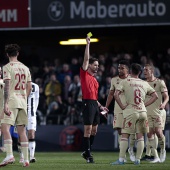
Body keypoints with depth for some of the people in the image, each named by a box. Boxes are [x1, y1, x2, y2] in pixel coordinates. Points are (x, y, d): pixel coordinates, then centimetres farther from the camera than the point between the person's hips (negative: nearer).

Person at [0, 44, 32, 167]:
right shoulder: (25, 68, 13)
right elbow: (29, 87, 14)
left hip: (12, 101, -6)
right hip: (22, 101, 6)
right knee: (22, 130, 10)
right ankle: (26, 159, 8)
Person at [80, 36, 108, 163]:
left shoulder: (95, 80, 21)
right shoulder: (84, 74, 1)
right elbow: (86, 59, -9)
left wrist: (101, 106, 19)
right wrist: (88, 44, -8)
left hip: (95, 104, 8)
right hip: (88, 103, -8)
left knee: (94, 130, 10)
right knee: (88, 129, -7)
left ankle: (87, 152, 19)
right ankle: (88, 153, -4)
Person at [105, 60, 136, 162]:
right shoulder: (114, 80, 8)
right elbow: (111, 94, 16)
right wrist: (106, 108, 12)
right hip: (118, 110, 2)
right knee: (120, 131, -2)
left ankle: (131, 149, 16)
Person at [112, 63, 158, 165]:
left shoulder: (126, 82, 0)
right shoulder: (144, 83, 10)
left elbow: (116, 94, -11)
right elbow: (155, 96, 13)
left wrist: (122, 106, -4)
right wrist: (145, 105, 10)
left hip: (130, 111, -3)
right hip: (142, 111, 3)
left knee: (125, 135, -2)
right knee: (140, 136, 9)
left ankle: (121, 159, -8)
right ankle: (138, 159, 8)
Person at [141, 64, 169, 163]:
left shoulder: (160, 82, 0)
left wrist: (163, 104, -22)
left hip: (158, 112, -4)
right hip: (147, 113, 4)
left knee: (158, 132, -14)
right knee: (150, 134, -5)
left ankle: (163, 150, 12)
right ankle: (156, 157, -2)